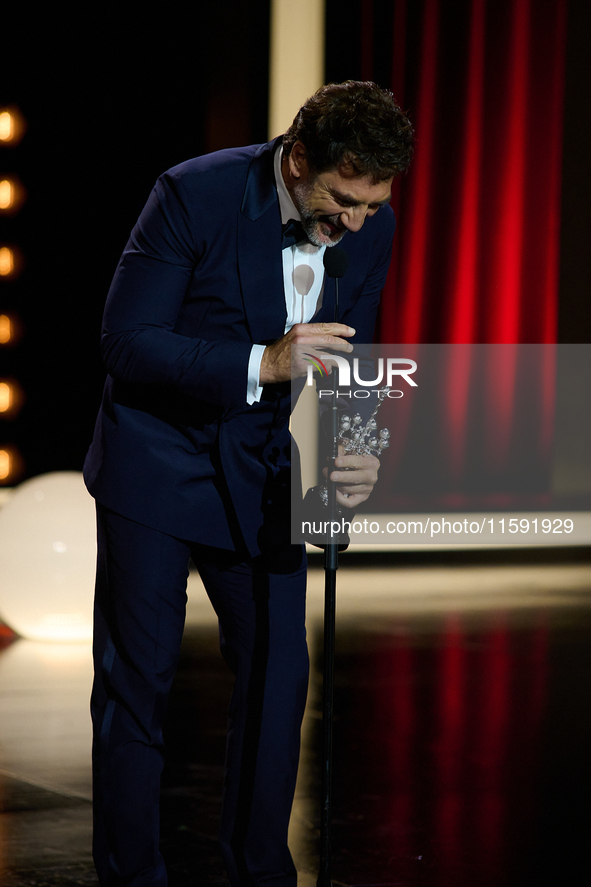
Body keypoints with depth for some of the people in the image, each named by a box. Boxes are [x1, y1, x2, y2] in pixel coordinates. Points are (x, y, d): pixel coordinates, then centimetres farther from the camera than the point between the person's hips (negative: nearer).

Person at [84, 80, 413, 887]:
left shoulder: (371, 226, -7)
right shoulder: (195, 194, -22)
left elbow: (344, 363, 4)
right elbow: (126, 343, -22)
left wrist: (357, 455, -16)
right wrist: (263, 364, -33)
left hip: (261, 473, 5)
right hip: (157, 463, -4)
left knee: (277, 673, 5)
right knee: (137, 681, 3)